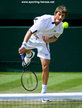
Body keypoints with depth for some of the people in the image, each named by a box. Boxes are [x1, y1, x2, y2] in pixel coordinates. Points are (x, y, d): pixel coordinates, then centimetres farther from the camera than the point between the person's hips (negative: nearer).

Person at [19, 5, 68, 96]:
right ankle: (30, 54, 43)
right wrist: (24, 45, -47)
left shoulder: (60, 27, -16)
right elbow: (30, 31, -36)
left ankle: (44, 91, 3)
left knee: (45, 67, -8)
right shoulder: (45, 20, -33)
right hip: (33, 38, -1)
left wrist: (49, 40, -20)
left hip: (44, 43, 2)